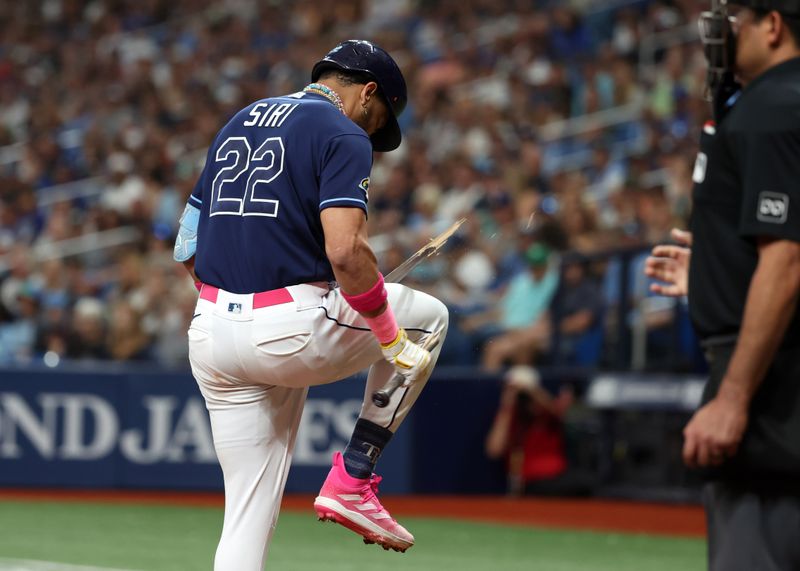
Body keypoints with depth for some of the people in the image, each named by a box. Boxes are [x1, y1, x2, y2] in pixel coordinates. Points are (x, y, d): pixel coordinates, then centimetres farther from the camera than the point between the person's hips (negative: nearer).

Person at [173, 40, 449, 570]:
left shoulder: (237, 125, 20)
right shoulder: (342, 134, -4)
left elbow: (188, 251, 20)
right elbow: (345, 250, -18)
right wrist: (395, 340, -9)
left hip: (209, 333, 7)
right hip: (290, 333, -7)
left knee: (250, 515, 11)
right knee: (428, 317, 18)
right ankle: (352, 482, 11)